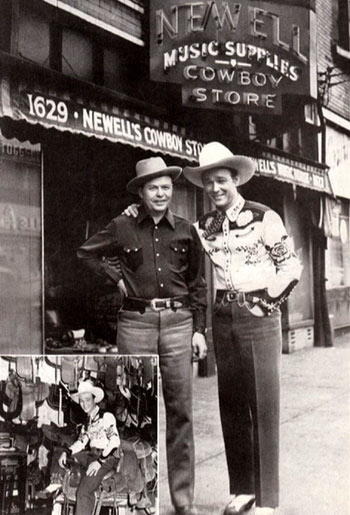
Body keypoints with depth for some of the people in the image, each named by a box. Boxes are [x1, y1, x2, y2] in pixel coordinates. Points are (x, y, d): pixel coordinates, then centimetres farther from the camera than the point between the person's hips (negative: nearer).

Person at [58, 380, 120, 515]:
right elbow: (82, 442, 12)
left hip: (106, 457, -9)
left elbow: (114, 442, -16)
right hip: (90, 455, 9)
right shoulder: (88, 420, 16)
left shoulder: (107, 416, -6)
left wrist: (100, 461, -25)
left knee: (83, 492, -25)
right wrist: (66, 452, -6)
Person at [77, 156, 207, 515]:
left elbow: (197, 284, 11)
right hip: (136, 322, -1)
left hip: (178, 322, 1)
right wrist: (117, 277, 6)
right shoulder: (123, 228, 4)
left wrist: (199, 330, 5)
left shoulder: (185, 230, 7)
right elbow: (86, 253, 18)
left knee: (180, 410, 3)